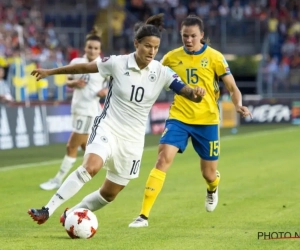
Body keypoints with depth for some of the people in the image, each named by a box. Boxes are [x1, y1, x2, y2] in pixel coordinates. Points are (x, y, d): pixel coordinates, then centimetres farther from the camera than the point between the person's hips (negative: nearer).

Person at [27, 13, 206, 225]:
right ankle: (47, 210, -28)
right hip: (108, 127, -3)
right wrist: (50, 72, 12)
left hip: (133, 139, 3)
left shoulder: (162, 73, -7)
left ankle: (71, 215, 31)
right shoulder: (118, 63, -11)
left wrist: (196, 93, -38)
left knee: (109, 194, 8)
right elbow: (84, 67, 2)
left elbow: (187, 92, -13)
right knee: (91, 166, -32)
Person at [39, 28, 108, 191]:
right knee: (86, 147, 15)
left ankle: (58, 180, 5)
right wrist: (74, 83, -9)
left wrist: (106, 91, -20)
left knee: (71, 147, -4)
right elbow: (68, 82, 13)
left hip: (90, 110, -6)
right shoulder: (76, 62, 3)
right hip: (78, 108, 6)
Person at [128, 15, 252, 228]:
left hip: (207, 121, -1)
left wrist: (239, 105, -24)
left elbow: (232, 88, -4)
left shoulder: (214, 58, -6)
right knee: (163, 159, -20)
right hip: (179, 117, 1)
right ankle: (144, 215, -19)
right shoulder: (172, 58, -1)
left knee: (209, 174, 9)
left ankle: (213, 189, 51)